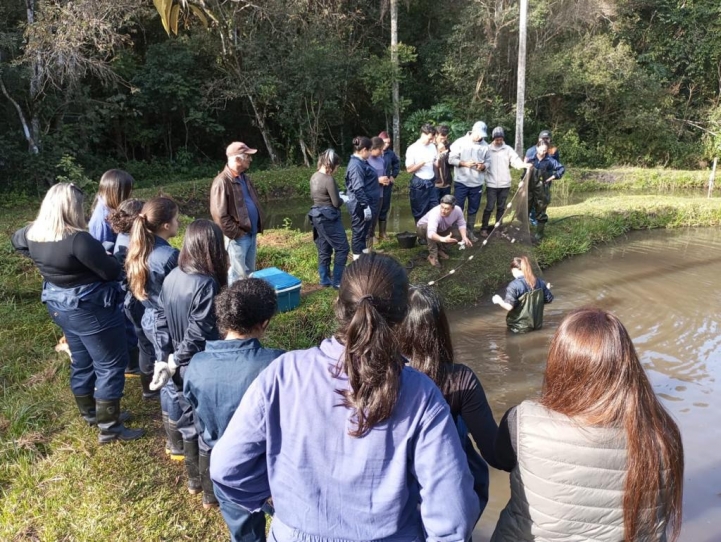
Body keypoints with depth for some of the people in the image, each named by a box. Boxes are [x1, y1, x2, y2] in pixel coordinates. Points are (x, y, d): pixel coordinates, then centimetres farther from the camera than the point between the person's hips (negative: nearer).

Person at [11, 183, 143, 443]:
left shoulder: (33, 234, -4)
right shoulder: (78, 240, -30)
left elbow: (17, 240, 21)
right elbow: (111, 271, -23)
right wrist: (108, 257, -2)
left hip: (59, 305, 9)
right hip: (91, 309, -9)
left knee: (82, 361, 23)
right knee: (111, 364, 4)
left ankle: (90, 413, 39)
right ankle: (109, 427, 11)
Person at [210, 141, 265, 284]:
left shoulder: (244, 178, 12)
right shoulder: (222, 182, -16)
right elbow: (219, 215, -18)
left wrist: (256, 230, 13)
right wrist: (237, 234, -15)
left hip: (252, 235, 8)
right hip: (238, 238, -8)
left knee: (250, 273, 16)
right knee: (238, 275, -1)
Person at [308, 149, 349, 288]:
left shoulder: (314, 177, 6)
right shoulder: (329, 180, -20)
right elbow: (336, 203, -16)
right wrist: (342, 198, 6)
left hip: (318, 216, 9)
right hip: (328, 217, -9)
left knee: (324, 250, 15)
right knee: (342, 248, 1)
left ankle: (325, 279, 22)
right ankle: (337, 281, 3)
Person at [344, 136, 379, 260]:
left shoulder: (360, 162, 11)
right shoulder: (356, 165, -22)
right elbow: (358, 189, -26)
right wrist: (366, 206, -26)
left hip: (366, 203, 10)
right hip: (360, 206, -10)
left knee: (364, 230, 21)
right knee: (359, 231, 1)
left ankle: (364, 252, 35)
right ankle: (358, 258, 10)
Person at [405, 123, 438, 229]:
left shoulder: (432, 147, 6)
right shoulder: (412, 149, -9)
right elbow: (409, 169, -10)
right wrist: (423, 162, -19)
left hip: (431, 183, 4)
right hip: (419, 184, -4)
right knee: (419, 212, 6)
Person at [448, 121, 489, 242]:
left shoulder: (485, 145, 2)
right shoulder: (460, 142, -7)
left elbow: (487, 161, 9)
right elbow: (451, 159, -7)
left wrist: (483, 166, -14)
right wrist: (465, 163, -19)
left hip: (477, 183, 3)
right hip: (462, 182, -3)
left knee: (473, 209, 12)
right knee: (458, 208, 2)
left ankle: (470, 231, 25)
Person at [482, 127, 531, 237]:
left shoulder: (508, 149, 4)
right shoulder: (487, 149, -2)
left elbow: (515, 160, -5)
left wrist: (524, 165, -23)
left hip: (504, 184, 3)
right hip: (491, 184, -3)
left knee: (501, 207, 12)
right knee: (489, 207, -3)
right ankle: (484, 228, 10)